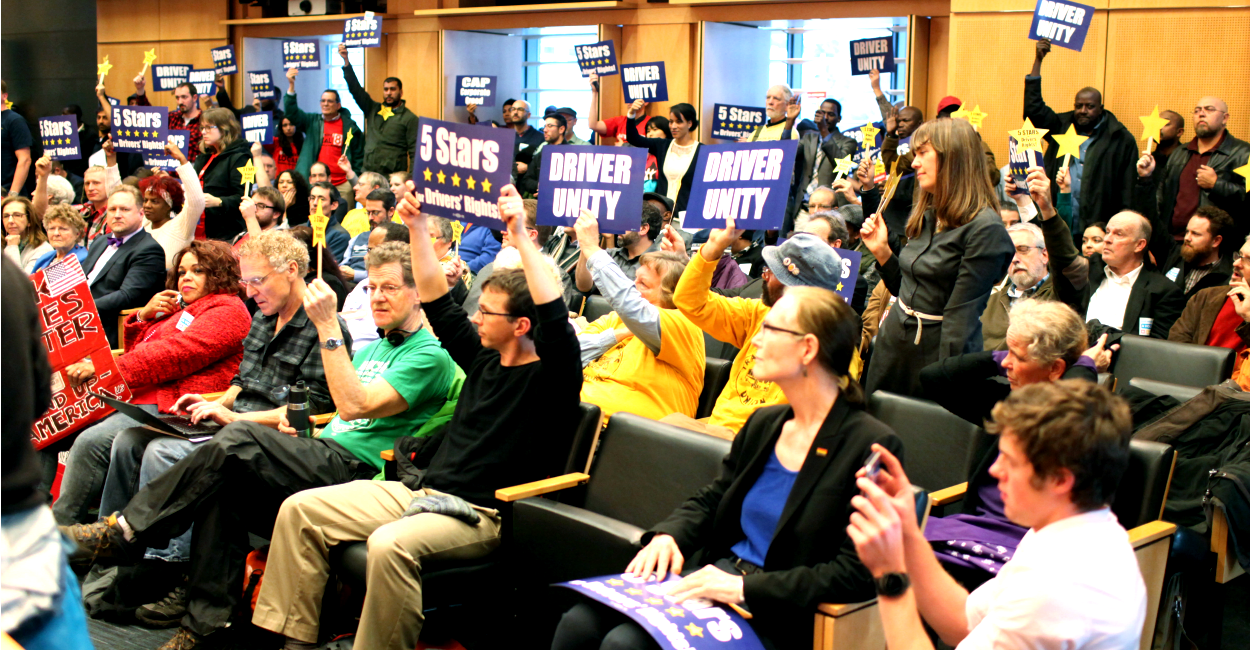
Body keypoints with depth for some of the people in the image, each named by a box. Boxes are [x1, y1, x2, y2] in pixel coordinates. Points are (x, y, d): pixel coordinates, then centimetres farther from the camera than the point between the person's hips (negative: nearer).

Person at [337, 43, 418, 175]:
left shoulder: (409, 118, 1)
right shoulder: (372, 109, 14)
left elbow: (414, 151, -3)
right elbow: (356, 89, 11)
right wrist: (346, 61, 2)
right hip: (368, 174, 4)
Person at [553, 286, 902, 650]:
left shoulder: (871, 447, -13)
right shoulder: (764, 423, 11)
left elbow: (855, 573, -17)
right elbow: (712, 499, 21)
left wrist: (743, 587, -21)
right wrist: (667, 535, -2)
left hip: (776, 613, -7)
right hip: (717, 576, 7)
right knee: (580, 621, -12)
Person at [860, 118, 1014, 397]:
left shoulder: (985, 230, -16)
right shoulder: (926, 217, 10)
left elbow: (961, 316, -19)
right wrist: (881, 250, 4)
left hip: (936, 353, -8)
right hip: (892, 344, 8)